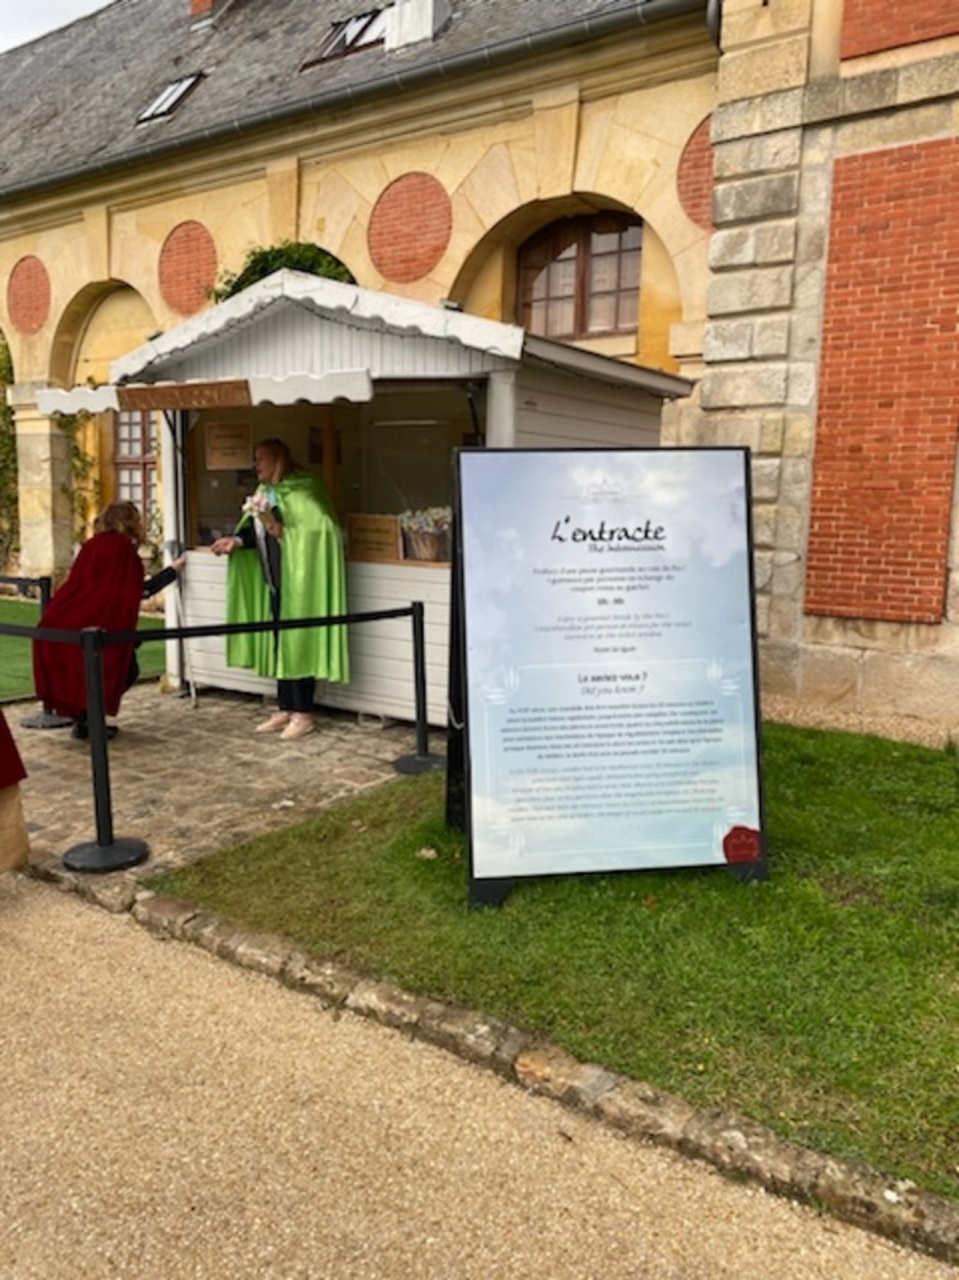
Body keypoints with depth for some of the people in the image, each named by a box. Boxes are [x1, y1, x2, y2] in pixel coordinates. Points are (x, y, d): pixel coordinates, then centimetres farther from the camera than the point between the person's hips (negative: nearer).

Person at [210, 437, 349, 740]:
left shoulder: (301, 490, -11)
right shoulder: (266, 492, 15)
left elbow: (321, 528, -19)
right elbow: (258, 532, 12)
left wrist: (284, 532, -27)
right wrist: (237, 541, -4)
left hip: (298, 578, -9)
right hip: (275, 579, 9)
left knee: (297, 641, -5)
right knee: (279, 643, 11)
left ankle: (303, 714, 4)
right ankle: (285, 710, 19)